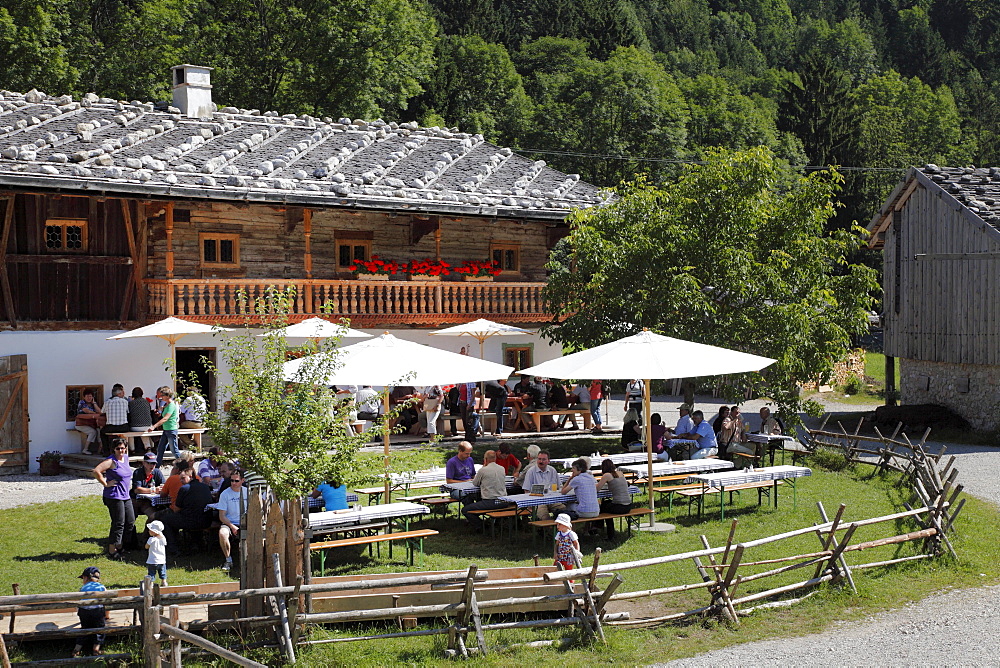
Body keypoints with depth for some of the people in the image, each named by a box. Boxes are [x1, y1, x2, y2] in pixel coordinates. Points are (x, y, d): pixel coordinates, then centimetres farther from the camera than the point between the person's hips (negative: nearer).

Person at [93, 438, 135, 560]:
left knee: (130, 523, 10)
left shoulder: (125, 458, 10)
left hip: (126, 496, 9)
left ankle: (119, 546, 23)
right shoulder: (111, 461, -15)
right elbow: (96, 471, -27)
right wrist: (105, 484, -20)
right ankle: (112, 551, 3)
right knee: (118, 524, -6)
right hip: (114, 496, -9)